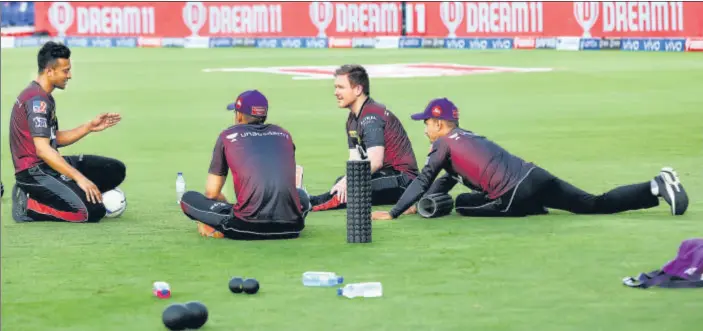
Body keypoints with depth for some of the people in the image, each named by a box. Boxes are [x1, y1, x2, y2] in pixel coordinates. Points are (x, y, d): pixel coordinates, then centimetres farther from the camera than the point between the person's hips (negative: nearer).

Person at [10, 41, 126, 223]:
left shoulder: (44, 97, 15)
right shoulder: (37, 99, -18)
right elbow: (43, 149, -26)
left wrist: (89, 127, 9)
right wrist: (80, 178, -29)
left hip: (48, 165, 10)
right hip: (35, 172, -10)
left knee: (116, 170, 7)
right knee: (93, 211, -23)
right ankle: (28, 206, -8)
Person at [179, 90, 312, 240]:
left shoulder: (228, 135, 11)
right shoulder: (284, 134, 20)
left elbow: (212, 193, 11)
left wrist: (228, 205, 31)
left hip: (248, 227, -4)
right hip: (290, 228, 4)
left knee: (188, 198, 15)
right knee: (301, 194, 39)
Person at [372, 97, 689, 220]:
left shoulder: (444, 143, 3)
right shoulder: (467, 137, 29)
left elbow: (423, 181, -2)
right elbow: (447, 180, 34)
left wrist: (393, 213, 1)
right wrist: (419, 206, 24)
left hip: (517, 196, -8)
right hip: (536, 175, 8)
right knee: (596, 204, 13)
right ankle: (658, 186, -4)